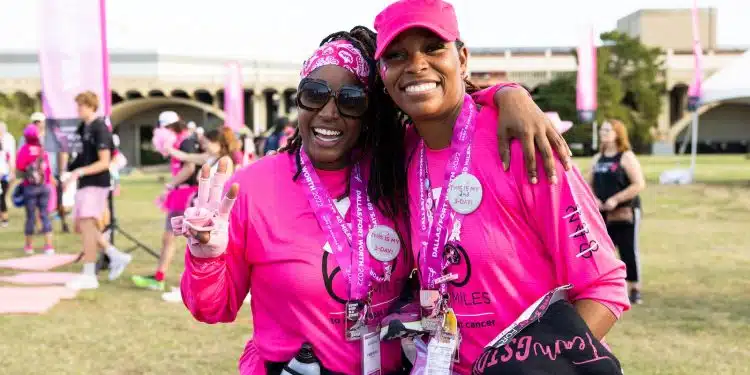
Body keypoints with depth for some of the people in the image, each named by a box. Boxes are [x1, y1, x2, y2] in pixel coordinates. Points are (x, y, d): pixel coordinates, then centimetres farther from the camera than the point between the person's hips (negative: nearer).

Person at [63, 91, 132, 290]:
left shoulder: (99, 128, -13)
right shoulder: (83, 128, 13)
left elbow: (104, 162, -18)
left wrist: (80, 171, -26)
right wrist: (71, 175, 14)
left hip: (96, 184, -9)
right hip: (84, 184, 9)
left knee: (87, 226, -8)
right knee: (81, 227, 11)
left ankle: (88, 276, -3)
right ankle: (117, 256, 19)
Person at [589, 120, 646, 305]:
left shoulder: (626, 157, -6)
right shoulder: (597, 159, 13)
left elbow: (639, 184, -14)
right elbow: (589, 184, 17)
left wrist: (615, 199, -19)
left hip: (625, 213, -6)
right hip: (602, 214, 6)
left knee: (629, 251, -2)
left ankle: (635, 290, 7)